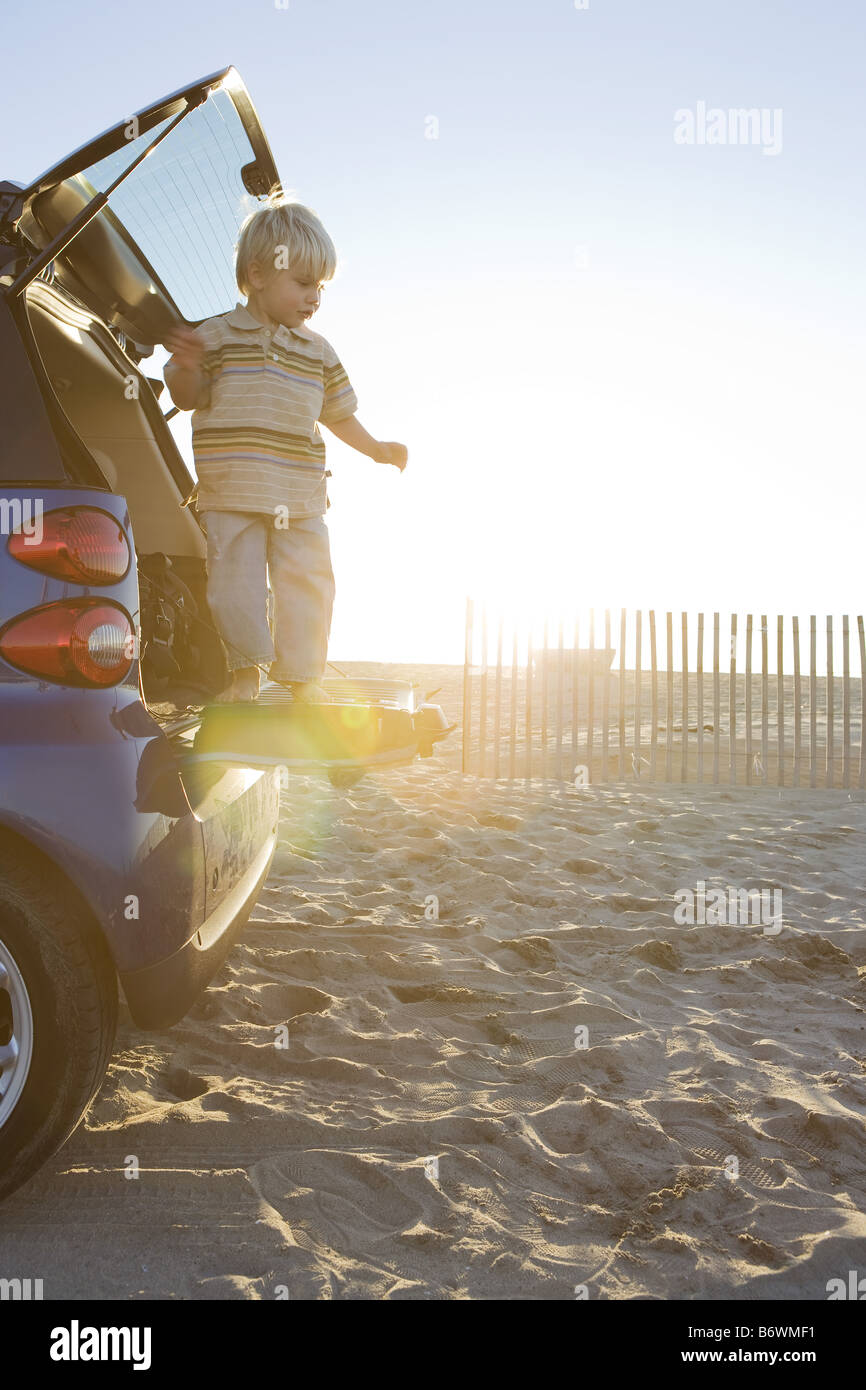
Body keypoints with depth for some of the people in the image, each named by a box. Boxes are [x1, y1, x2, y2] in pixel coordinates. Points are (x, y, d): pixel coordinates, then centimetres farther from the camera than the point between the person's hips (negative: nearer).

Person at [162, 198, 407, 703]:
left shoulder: (319, 352, 12)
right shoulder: (217, 335, 2)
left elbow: (337, 412, 21)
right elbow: (188, 397, 4)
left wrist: (377, 449, 16)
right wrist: (187, 367, -16)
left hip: (301, 497, 3)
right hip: (231, 494, -3)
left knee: (308, 583, 3)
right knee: (236, 582, -3)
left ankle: (302, 674, 16)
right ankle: (245, 669, 14)